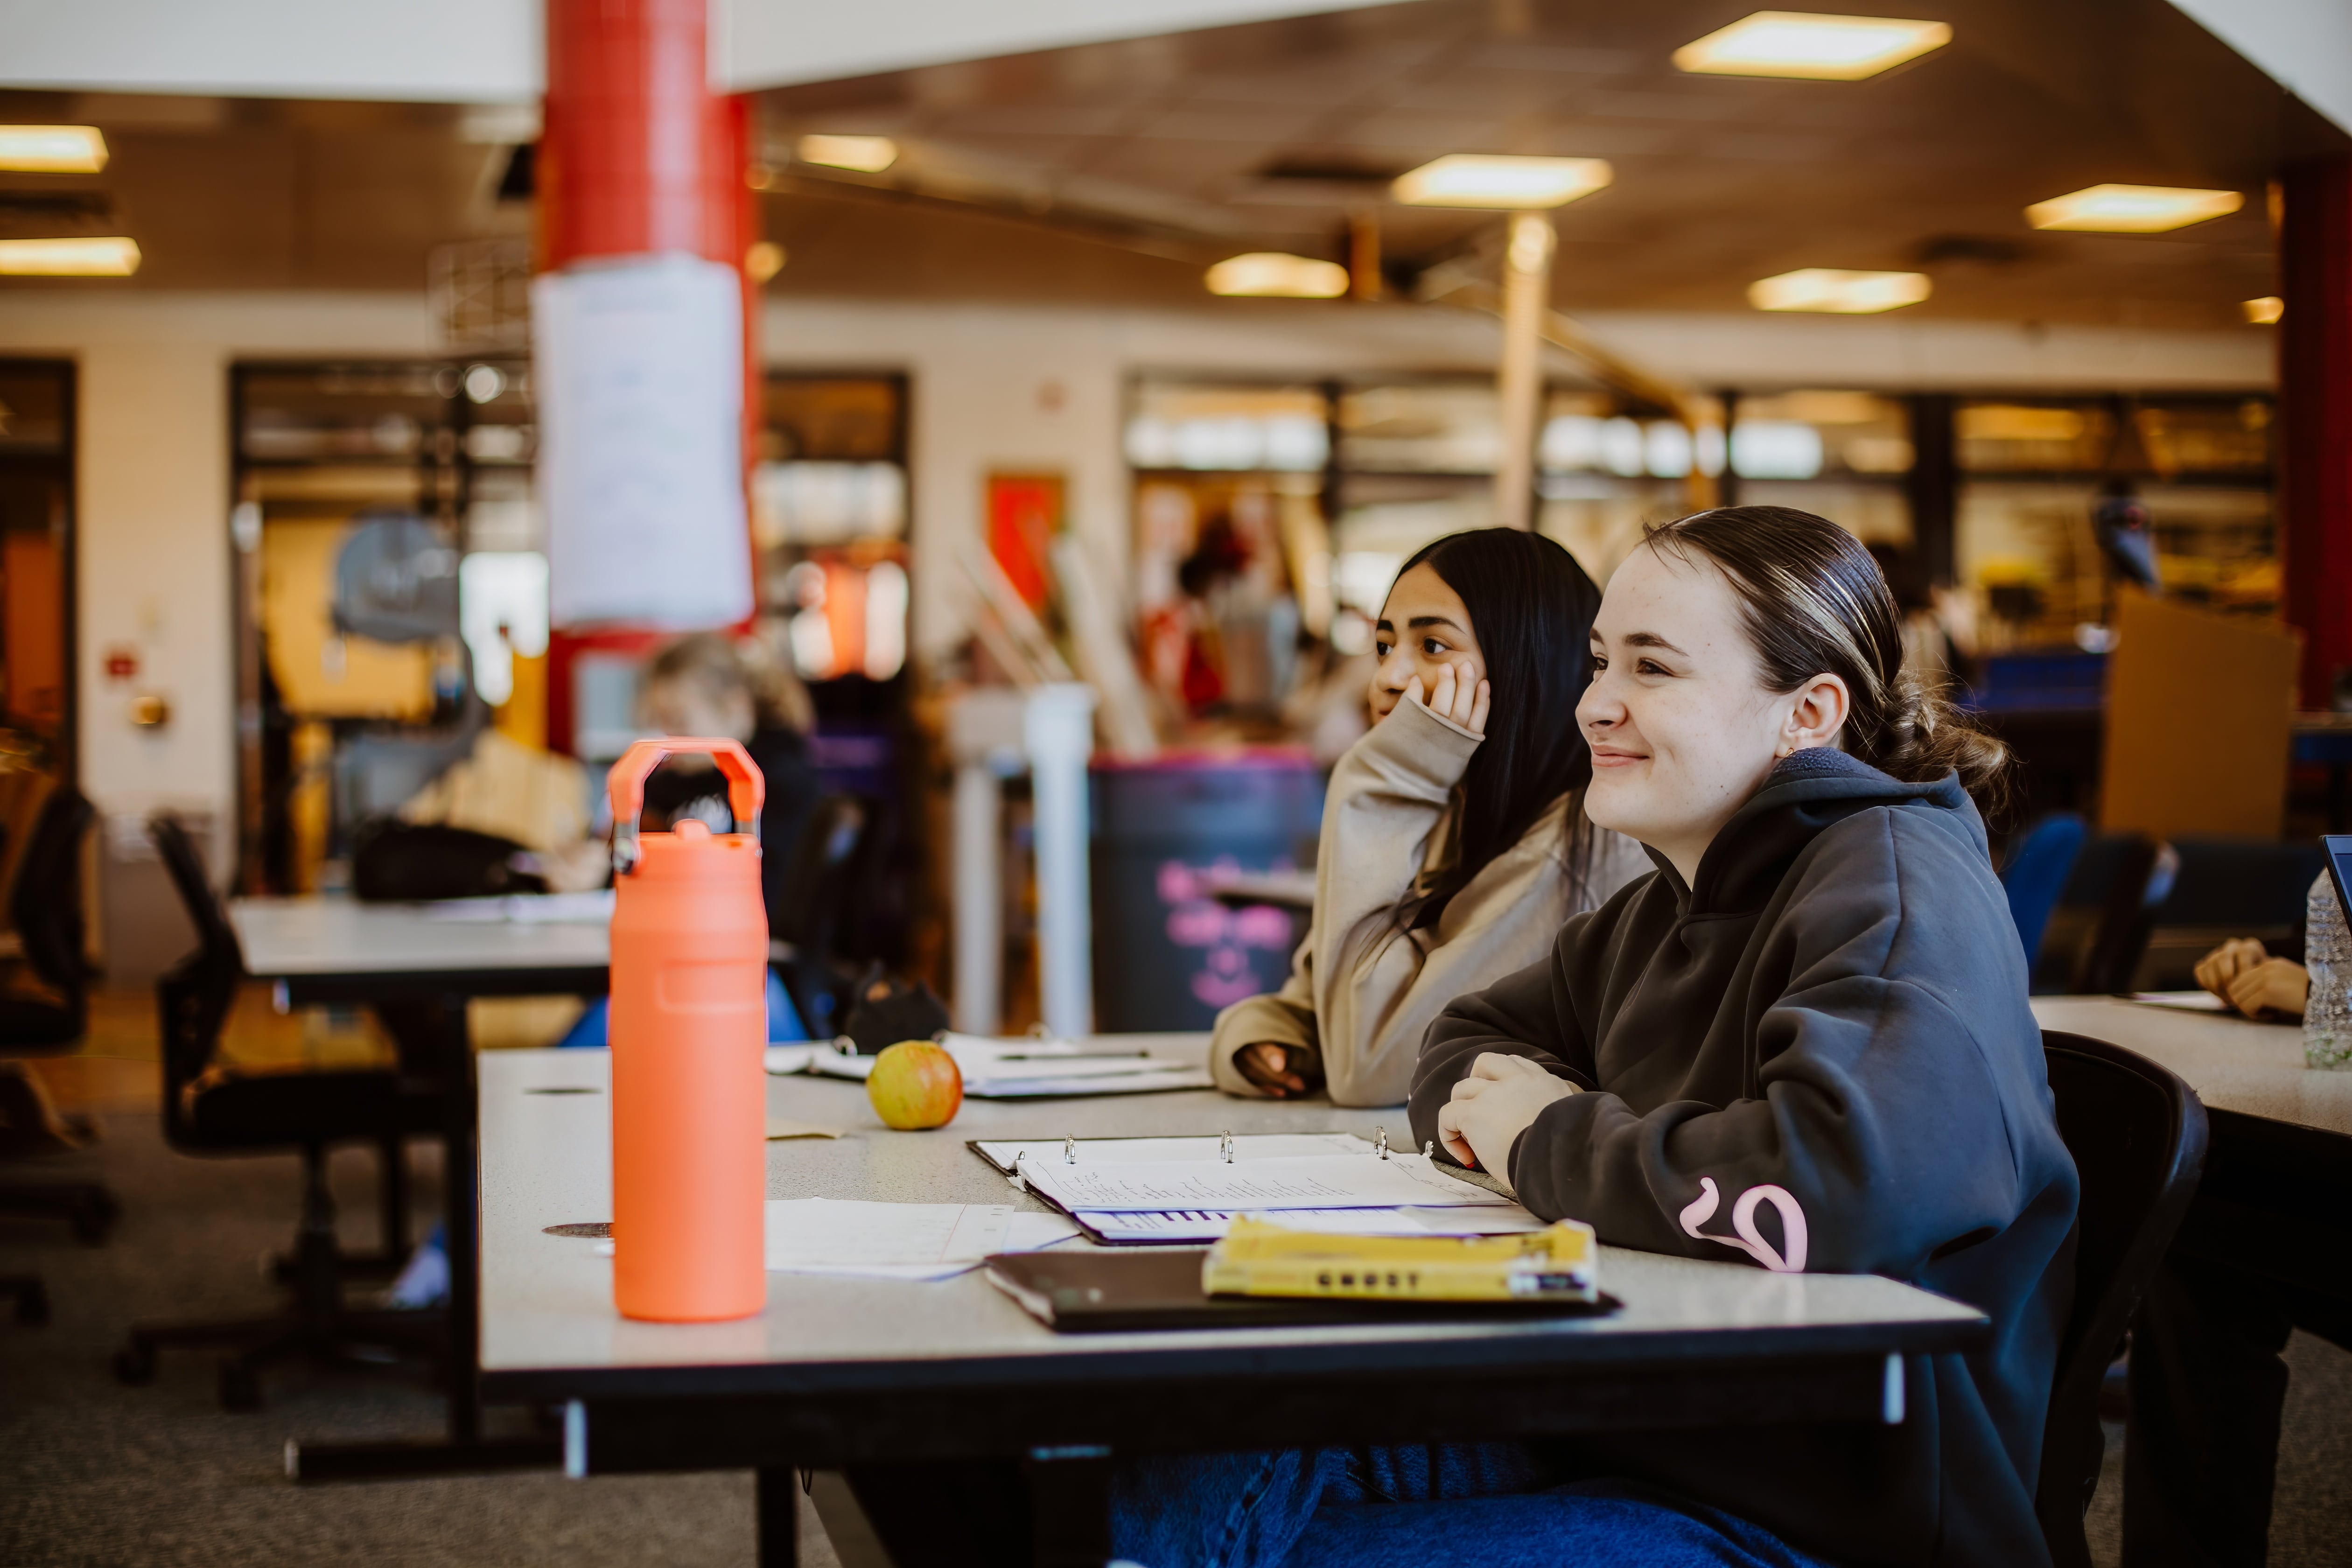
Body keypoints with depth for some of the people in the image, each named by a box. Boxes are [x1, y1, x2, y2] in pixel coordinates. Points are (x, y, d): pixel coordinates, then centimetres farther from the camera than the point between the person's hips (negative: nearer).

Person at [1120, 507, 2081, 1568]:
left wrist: (1549, 1140, -16)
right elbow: (1464, 1042, 28)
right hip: (1636, 1432, 9)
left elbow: (1835, 1183, -35)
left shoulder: (1894, 892, -16)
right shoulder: (1664, 910, 13)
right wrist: (1502, 1095, 0)